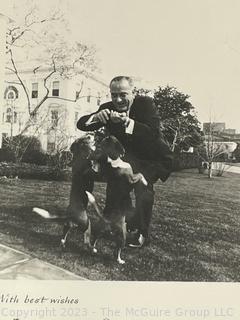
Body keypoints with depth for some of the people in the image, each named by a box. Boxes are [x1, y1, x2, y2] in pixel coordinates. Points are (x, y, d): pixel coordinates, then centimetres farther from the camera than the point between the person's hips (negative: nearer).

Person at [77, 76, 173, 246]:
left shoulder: (146, 103, -17)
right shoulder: (108, 108, -5)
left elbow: (154, 134, -31)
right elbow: (81, 124, -10)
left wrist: (128, 122, -42)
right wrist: (97, 117, -31)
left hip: (153, 159, -4)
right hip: (127, 159, 5)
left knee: (142, 182, -27)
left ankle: (141, 233, -9)